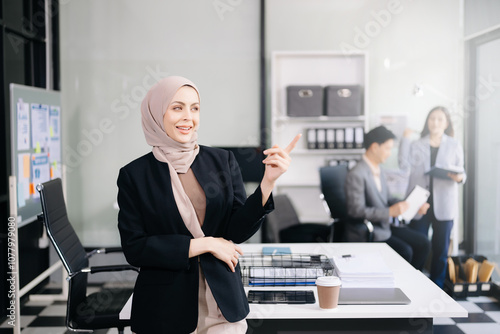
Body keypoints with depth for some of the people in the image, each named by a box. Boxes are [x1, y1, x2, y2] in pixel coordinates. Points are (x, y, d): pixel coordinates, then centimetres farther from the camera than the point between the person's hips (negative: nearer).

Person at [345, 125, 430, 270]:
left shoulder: (379, 171, 11)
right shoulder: (356, 174, -18)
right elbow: (356, 211, -23)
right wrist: (390, 212, -28)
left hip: (386, 225, 9)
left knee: (422, 243, -1)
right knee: (405, 252, -23)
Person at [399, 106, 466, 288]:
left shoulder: (454, 145, 9)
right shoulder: (416, 145, 10)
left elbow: (461, 172, 10)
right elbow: (404, 165, -5)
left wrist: (460, 178, -13)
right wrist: (405, 139, -5)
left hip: (443, 205, 0)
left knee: (441, 249, 5)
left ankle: (437, 287, 16)